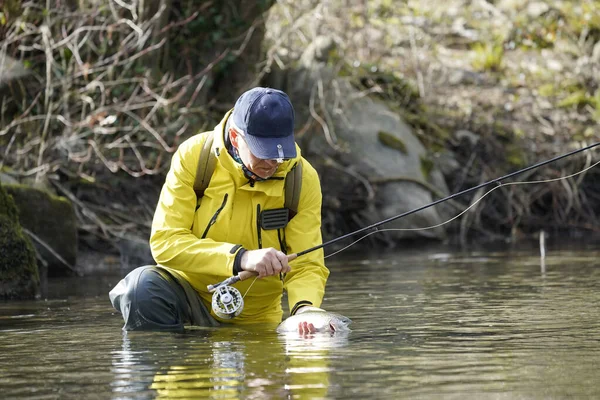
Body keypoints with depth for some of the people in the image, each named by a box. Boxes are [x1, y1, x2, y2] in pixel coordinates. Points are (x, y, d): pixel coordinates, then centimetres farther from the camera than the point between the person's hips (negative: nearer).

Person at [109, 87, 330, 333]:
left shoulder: (303, 179, -12)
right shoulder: (194, 156, -16)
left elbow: (307, 266, -13)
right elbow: (164, 241, -23)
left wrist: (305, 307, -37)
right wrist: (241, 258, -37)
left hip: (255, 318, 2)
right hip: (190, 290, -2)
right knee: (145, 285, -30)